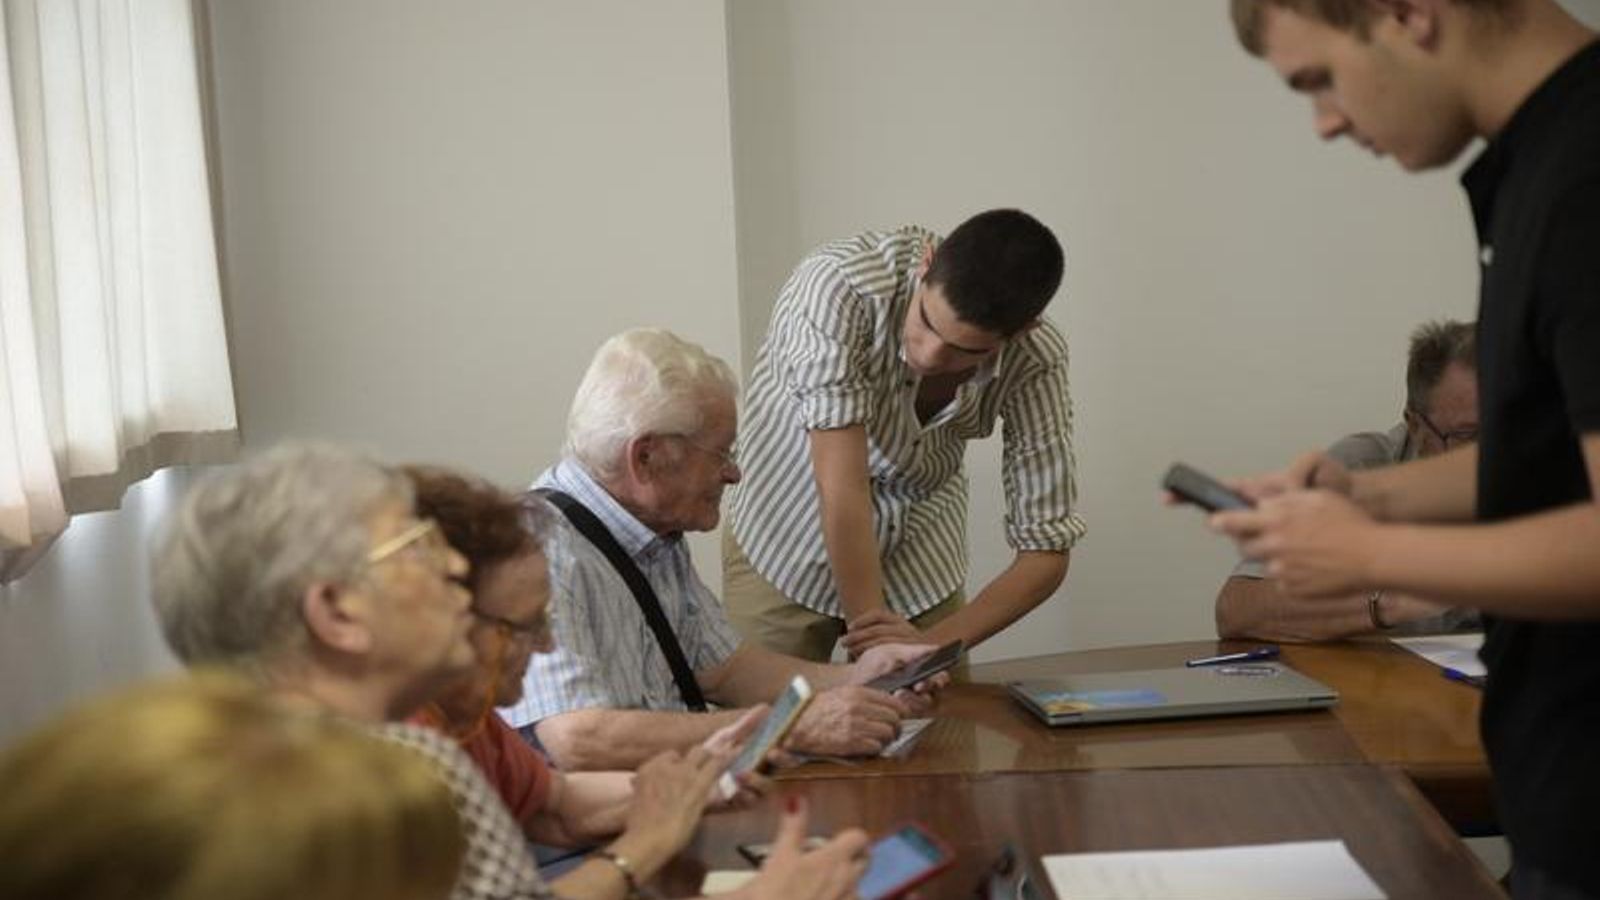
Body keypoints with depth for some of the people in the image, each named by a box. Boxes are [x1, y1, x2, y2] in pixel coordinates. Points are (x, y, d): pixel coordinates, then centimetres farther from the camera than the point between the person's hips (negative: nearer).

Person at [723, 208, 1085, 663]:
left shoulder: (1036, 362, -22)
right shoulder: (842, 284, -33)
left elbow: (1046, 551, -17)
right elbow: (842, 485, -34)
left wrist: (935, 642, -30)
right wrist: (872, 638, -32)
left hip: (919, 560, 2)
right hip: (783, 549, -2)